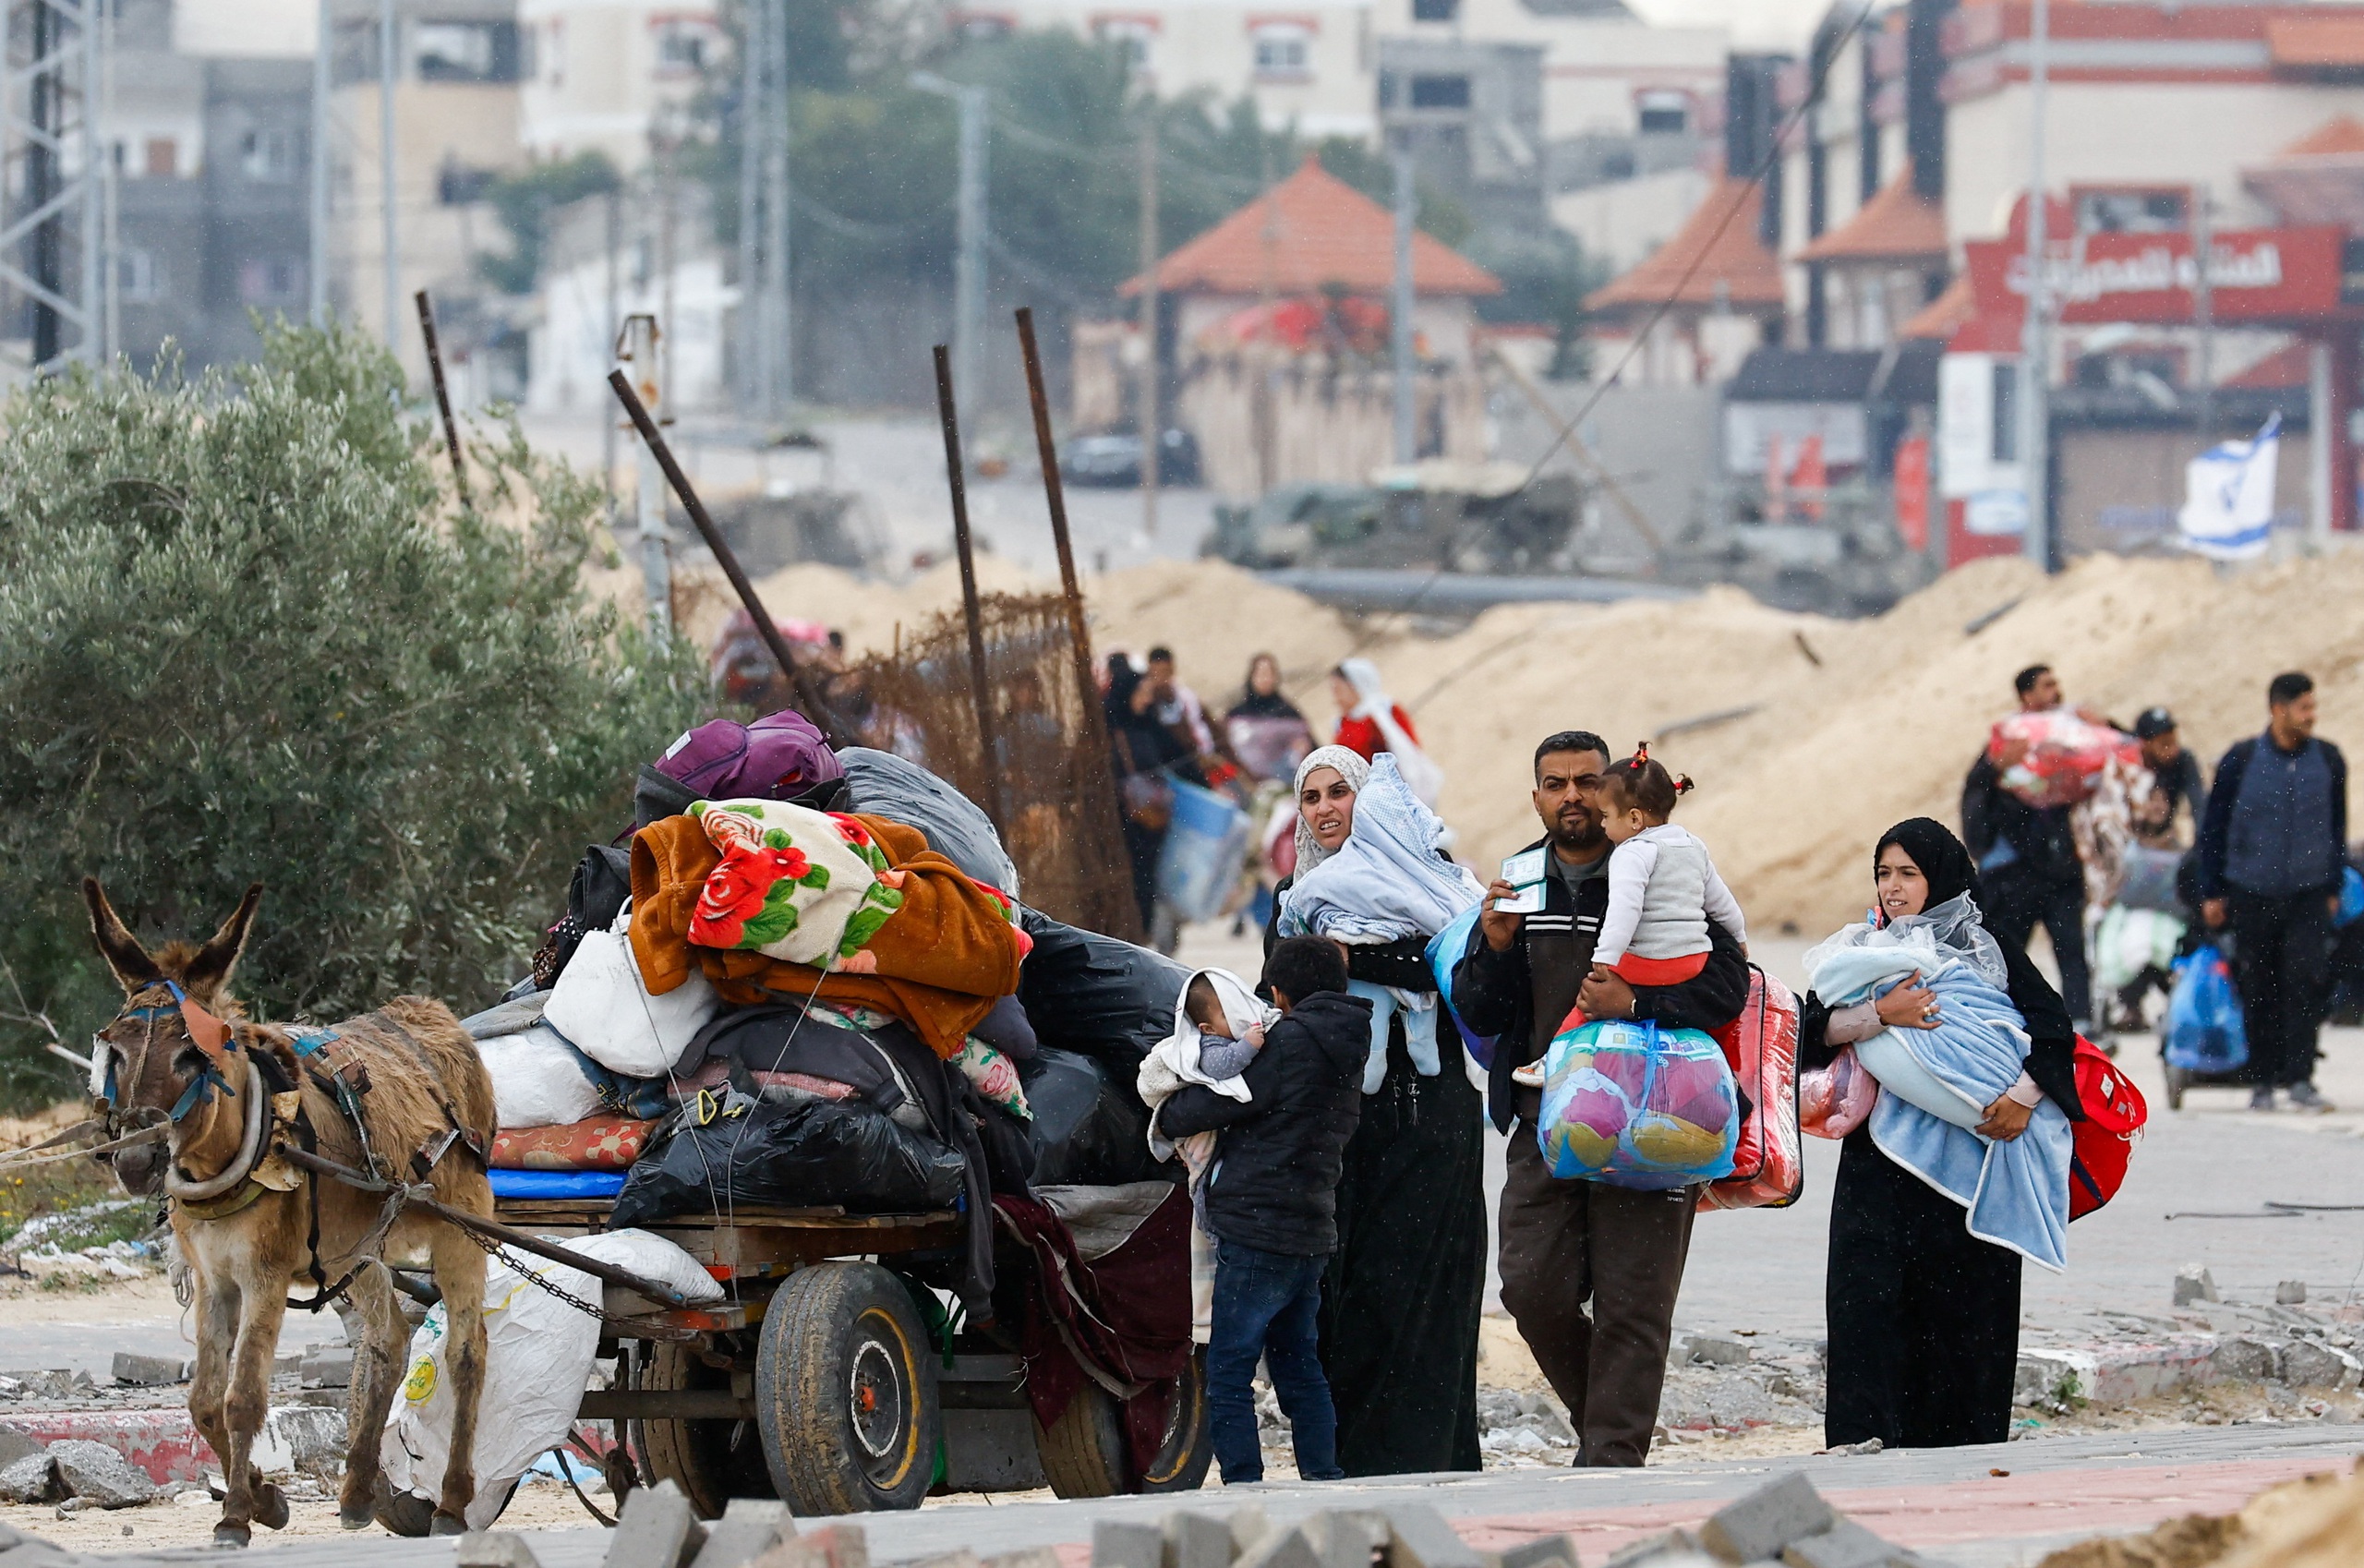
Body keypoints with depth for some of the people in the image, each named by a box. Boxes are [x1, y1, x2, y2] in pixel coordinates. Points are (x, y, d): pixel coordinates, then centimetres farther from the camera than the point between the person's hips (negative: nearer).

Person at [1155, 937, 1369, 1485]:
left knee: (1229, 1372, -6)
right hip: (1313, 1232, 9)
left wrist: (1166, 1113, 9)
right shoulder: (1348, 1052, 14)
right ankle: (1327, 1482, 16)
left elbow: (1221, 1104, -11)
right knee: (1300, 1367, 17)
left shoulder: (1291, 1042, -11)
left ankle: (1243, 1487, -11)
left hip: (1258, 1229, -9)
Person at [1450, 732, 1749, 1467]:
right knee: (1533, 1287, -2)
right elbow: (1477, 1014, 12)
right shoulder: (1519, 882, 12)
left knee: (1630, 1306, -5)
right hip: (1543, 1123, 4)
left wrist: (1636, 1005, -23)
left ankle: (1614, 1457, -1)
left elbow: (1727, 987, -9)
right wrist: (1495, 948, -7)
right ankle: (1600, 1417, 20)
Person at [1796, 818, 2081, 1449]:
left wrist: (2023, 1096, -19)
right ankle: (1870, 1438, -14)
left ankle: (1961, 1438, 4)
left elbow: (2053, 1027, -3)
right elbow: (1815, 1025, -2)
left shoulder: (1989, 948, 6)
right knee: (1870, 1297, -11)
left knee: (1966, 1302, -2)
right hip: (1878, 1165, 2)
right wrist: (1881, 1013, -18)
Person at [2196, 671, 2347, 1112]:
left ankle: (2299, 1078, -9)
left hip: (2309, 894, 1)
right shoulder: (2241, 761, -4)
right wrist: (2211, 892, 4)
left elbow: (2336, 828, 13)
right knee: (2258, 991, 3)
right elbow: (2213, 828, 4)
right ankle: (2262, 1080, 15)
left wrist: (2333, 888, 13)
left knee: (2306, 981, -12)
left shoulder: (2328, 761, 2)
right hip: (2252, 894, -1)